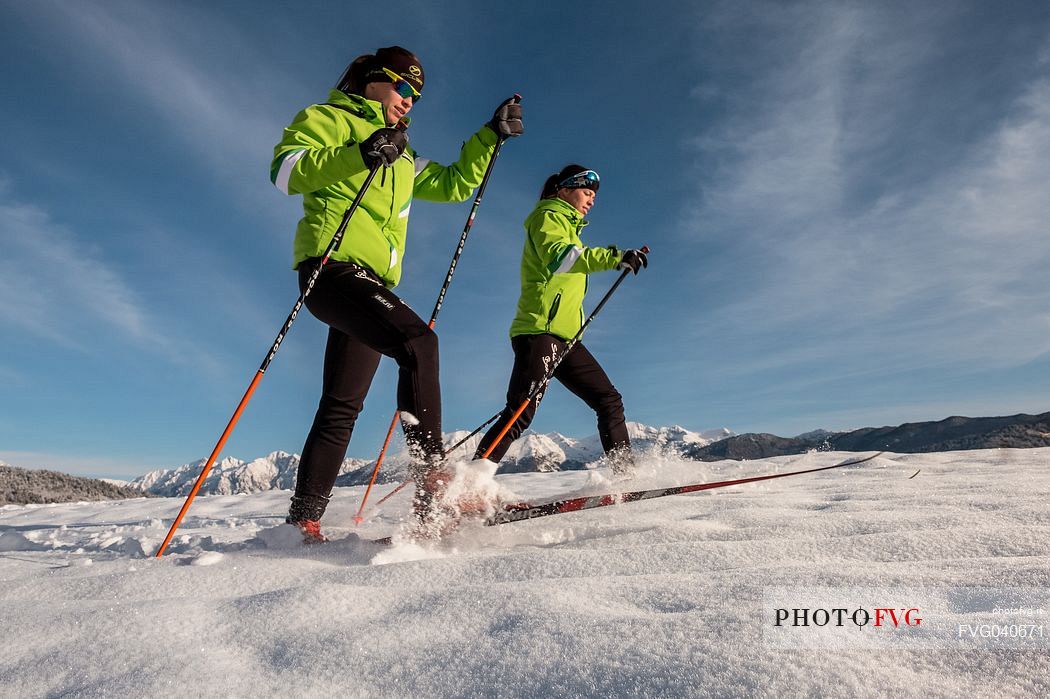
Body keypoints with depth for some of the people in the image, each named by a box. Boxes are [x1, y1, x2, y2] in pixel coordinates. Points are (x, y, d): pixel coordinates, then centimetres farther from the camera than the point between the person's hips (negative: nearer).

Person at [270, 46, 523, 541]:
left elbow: (452, 184, 31)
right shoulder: (328, 119, 11)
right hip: (333, 265, -8)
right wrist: (357, 156, -20)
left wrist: (491, 136, 23)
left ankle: (304, 517, 12)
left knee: (342, 407, 5)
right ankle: (432, 477, -31)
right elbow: (284, 170, -6)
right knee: (418, 340, -30)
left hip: (371, 280, 8)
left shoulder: (402, 158, 31)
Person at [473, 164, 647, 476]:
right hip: (540, 330, -10)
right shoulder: (548, 217, 2)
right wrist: (614, 257, -29)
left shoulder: (567, 227, 30)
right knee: (521, 412, -18)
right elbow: (556, 256, -21)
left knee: (609, 400, 7)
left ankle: (626, 472, 10)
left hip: (565, 336, 10)